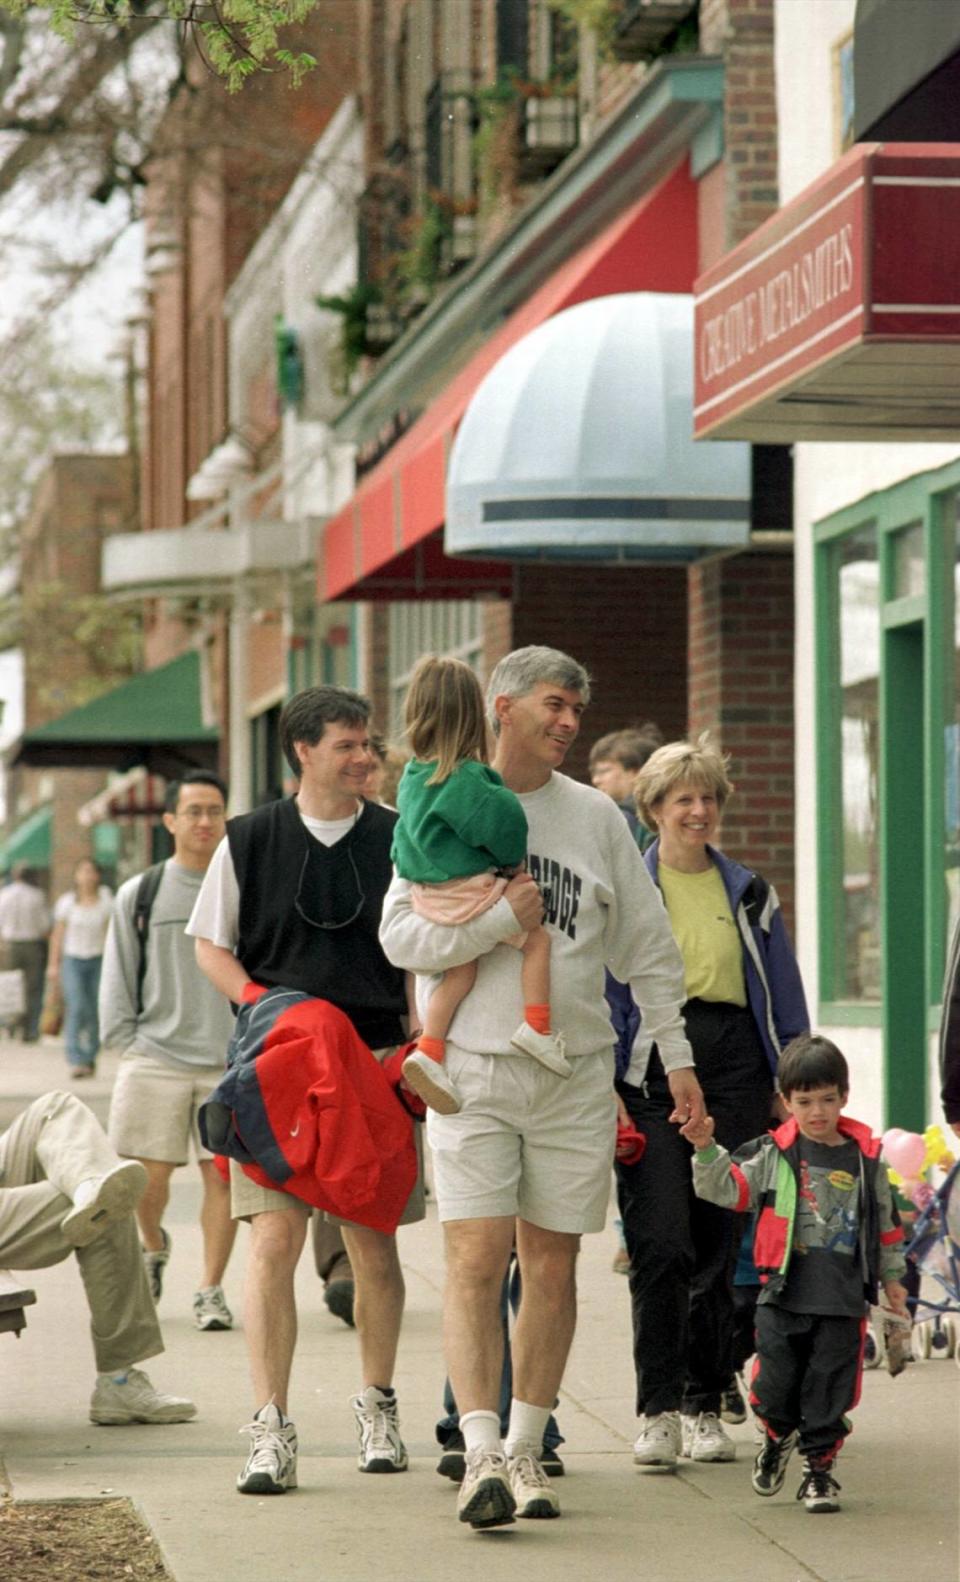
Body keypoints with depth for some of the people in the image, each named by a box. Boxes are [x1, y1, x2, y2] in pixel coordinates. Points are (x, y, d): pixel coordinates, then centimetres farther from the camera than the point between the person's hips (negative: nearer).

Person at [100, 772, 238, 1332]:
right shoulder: (140, 893, 7)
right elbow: (118, 978, 10)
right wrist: (127, 1041, 1)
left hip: (231, 1062, 0)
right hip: (156, 1057, 0)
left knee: (223, 1176, -4)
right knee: (149, 1175, 0)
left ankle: (211, 1290, 6)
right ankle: (154, 1246, 31)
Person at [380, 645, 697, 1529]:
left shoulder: (595, 817, 11)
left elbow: (647, 945, 15)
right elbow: (401, 934, -5)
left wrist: (676, 1053, 11)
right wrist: (502, 919, -15)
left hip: (576, 1074, 3)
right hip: (473, 1068, -3)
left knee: (552, 1268, 4)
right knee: (476, 1260, -10)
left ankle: (526, 1448, 13)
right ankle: (482, 1455, -12)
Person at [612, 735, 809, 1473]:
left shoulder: (749, 893, 14)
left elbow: (786, 994, 15)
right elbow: (601, 989, 2)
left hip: (734, 1066, 3)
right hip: (652, 1071, -3)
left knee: (720, 1245, 4)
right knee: (660, 1241, -13)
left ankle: (706, 1407, 13)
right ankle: (658, 1410, -8)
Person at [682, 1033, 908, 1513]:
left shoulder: (866, 1159, 6)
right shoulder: (773, 1155, 2)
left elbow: (885, 1222, 15)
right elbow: (724, 1186, -3)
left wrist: (891, 1277, 19)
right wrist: (706, 1150, -19)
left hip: (844, 1298, 0)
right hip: (783, 1294, 0)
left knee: (830, 1391, 2)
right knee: (776, 1383, 1)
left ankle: (820, 1466, 16)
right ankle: (778, 1438, 31)